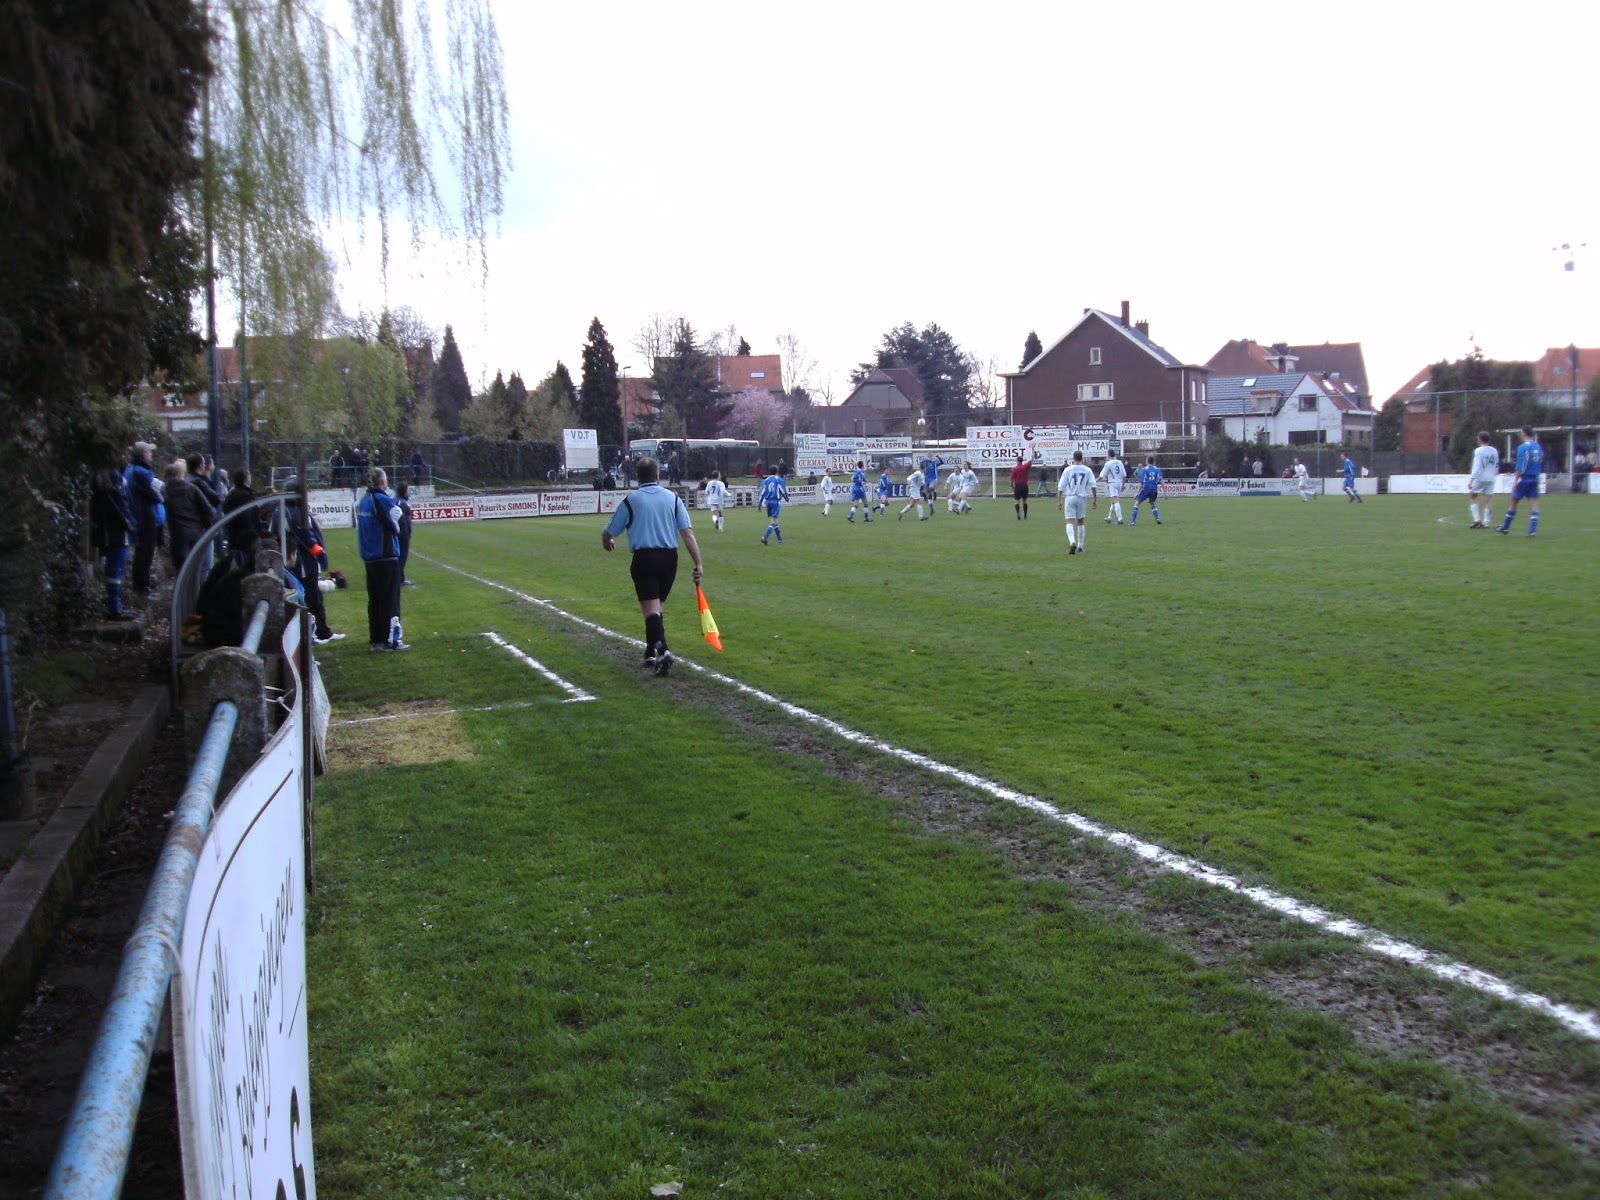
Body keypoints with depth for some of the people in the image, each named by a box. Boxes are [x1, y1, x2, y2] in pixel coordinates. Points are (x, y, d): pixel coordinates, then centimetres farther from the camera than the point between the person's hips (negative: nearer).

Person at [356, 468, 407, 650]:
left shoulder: (363, 501, 9)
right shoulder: (383, 500, -14)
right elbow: (395, 525, -12)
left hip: (369, 557, 8)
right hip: (386, 556, -8)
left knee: (374, 599, 13)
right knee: (390, 599, -1)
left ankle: (376, 639, 18)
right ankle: (391, 640, 0)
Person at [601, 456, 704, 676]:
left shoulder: (631, 500, 0)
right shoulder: (672, 498, 4)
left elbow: (607, 533, 6)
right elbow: (687, 533, -3)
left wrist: (607, 542, 30)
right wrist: (698, 563, -1)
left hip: (644, 558, -3)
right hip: (669, 558, 3)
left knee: (651, 609, -7)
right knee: (658, 607, 19)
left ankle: (662, 651, -27)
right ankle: (651, 653, 28)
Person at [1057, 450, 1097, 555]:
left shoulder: (1068, 470, -1)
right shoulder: (1087, 470, 2)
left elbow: (1061, 487, -2)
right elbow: (1093, 485, -4)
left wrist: (1059, 501, 3)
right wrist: (1095, 499, 2)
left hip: (1070, 498, -2)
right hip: (1082, 498, 2)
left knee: (1070, 522, -6)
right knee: (1080, 522, 17)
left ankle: (1072, 542, -30)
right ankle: (1080, 546, 22)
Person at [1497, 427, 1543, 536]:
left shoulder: (1523, 447, -12)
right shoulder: (1539, 447, 9)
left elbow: (1520, 467, -16)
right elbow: (1541, 466, 13)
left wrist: (1515, 481, -13)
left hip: (1524, 479, -6)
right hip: (1535, 480, 6)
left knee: (1514, 502, 7)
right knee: (1533, 504, 1)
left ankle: (1505, 527, 17)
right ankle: (1533, 530, -6)